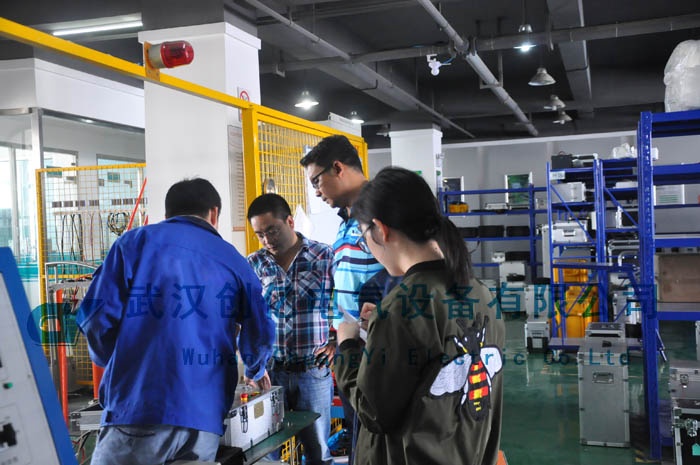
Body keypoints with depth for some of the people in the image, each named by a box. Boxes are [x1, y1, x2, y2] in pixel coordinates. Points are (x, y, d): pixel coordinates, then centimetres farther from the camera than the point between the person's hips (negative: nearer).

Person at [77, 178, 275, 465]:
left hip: (138, 409, -2)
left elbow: (97, 316, -1)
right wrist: (255, 370, 35)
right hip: (205, 415, 3)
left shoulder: (135, 243, 7)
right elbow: (260, 334, 12)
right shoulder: (234, 261, 15)